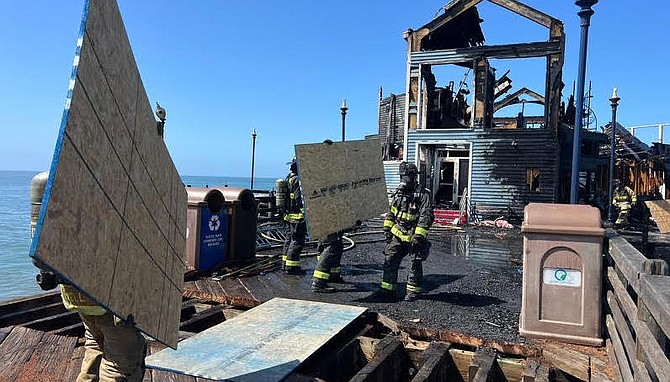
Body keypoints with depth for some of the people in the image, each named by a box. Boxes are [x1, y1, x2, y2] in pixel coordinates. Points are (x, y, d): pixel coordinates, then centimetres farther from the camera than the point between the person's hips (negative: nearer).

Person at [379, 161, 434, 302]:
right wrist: (387, 228, 13)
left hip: (413, 237, -5)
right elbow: (390, 212, 19)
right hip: (397, 235, 5)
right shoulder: (398, 193, 9)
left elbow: (426, 217, -16)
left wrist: (418, 236, -21)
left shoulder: (423, 194, -11)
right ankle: (388, 289, 8)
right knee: (390, 260, 0)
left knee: (416, 264, 6)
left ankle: (413, 290, 19)